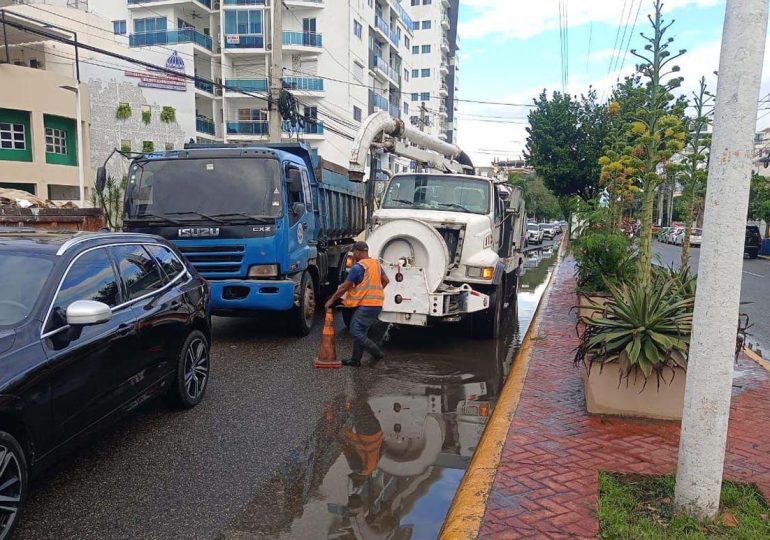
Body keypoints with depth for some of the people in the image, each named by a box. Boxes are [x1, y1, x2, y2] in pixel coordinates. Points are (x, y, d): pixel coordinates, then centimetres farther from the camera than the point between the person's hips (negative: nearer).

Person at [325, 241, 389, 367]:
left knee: (356, 332, -3)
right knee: (361, 332, 14)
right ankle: (355, 360, 17)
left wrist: (331, 300, 1)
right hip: (377, 305, 9)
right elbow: (386, 281, 22)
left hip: (366, 305, -9)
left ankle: (377, 353, -3)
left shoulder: (358, 267, -12)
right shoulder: (376, 264, 12)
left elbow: (344, 287, -9)